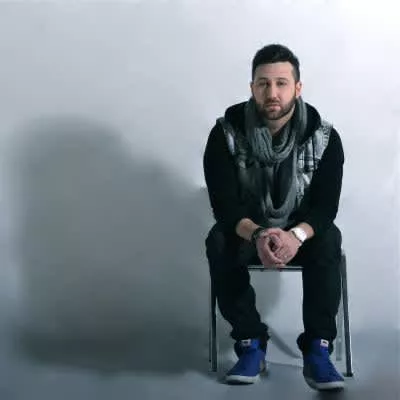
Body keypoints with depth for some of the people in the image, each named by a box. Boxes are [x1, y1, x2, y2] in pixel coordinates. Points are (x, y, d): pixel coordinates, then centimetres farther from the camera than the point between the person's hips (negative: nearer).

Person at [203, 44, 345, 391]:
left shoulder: (324, 137, -15)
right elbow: (224, 203, -20)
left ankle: (317, 350, -23)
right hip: (246, 229, 0)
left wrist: (296, 235, -41)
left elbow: (326, 206, -18)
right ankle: (251, 345, -18)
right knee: (218, 242, -31)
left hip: (302, 230, 0)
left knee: (329, 240, -32)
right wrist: (257, 235, -42)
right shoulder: (226, 133, -16)